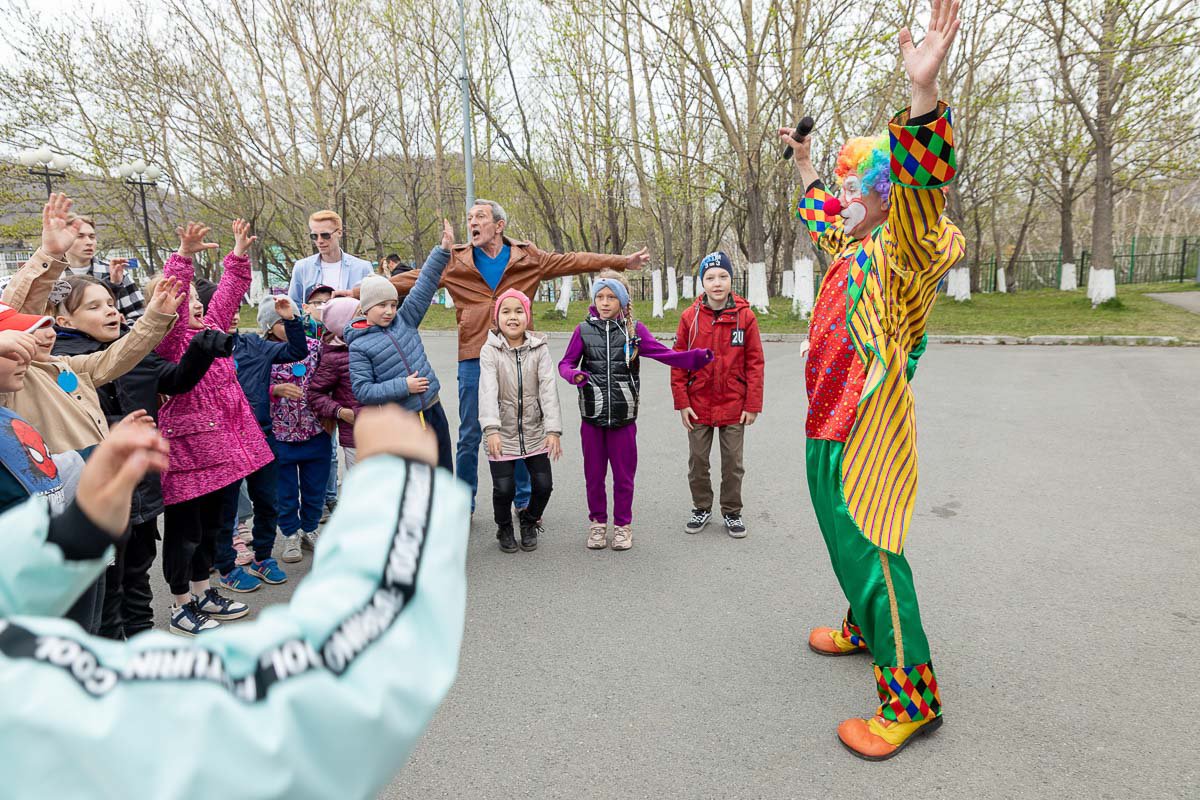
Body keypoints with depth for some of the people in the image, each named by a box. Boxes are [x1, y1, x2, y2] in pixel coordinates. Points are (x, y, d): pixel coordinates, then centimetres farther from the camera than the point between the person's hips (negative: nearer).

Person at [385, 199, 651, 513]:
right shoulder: (455, 262, 3)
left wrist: (623, 262, 7)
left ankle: (525, 501, 28)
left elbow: (573, 261, 7)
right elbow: (415, 278, 4)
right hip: (473, 360, 0)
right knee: (469, 436, 7)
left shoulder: (528, 258, 3)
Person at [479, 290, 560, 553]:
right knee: (504, 489, -5)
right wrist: (492, 429, -33)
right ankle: (504, 528, 27)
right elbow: (488, 390, -19)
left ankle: (529, 522, 31)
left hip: (535, 433, 2)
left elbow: (548, 388, -10)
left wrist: (553, 430, -20)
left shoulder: (539, 348, -3)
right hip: (503, 434, -1)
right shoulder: (490, 350, -7)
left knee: (543, 485, -1)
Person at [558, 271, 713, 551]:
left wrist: (696, 357, -20)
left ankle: (623, 525, 26)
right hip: (592, 415, 1)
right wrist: (573, 375, -19)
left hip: (624, 415, -1)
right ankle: (597, 522, 29)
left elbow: (665, 354, -6)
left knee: (624, 474, 9)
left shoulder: (634, 329, -1)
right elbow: (566, 363, 4)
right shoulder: (584, 330, 1)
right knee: (594, 473, 11)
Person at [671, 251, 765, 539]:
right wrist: (682, 402, -5)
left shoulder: (745, 316, -6)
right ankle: (702, 508, 31)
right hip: (698, 405, 1)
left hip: (734, 405, -1)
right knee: (697, 461, 12)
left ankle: (732, 512, 28)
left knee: (733, 462, 10)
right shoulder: (690, 316, -4)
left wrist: (752, 404, -5)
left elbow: (755, 362, -3)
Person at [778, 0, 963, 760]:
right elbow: (825, 220, 35)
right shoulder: (855, 249, 12)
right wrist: (805, 165, 42)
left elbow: (920, 199, -38)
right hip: (831, 429, 10)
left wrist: (924, 100, -51)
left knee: (870, 555, -5)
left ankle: (913, 700, 8)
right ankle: (864, 631, 45)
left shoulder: (902, 255, -16)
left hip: (865, 439, -10)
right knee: (850, 546, 24)